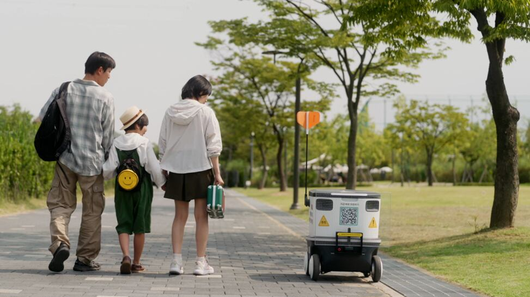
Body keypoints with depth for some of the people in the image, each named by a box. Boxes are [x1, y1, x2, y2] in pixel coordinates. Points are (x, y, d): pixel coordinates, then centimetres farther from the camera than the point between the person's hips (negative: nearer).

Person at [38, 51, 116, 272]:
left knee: (60, 204, 9)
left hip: (65, 158, 2)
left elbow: (43, 118, 1)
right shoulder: (105, 97, -6)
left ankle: (60, 243, -16)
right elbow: (108, 135, -2)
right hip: (92, 161, -2)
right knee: (92, 211, 10)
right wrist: (108, 162, 13)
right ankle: (85, 258, 13)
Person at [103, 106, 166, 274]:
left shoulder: (117, 143, 0)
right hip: (142, 188, -2)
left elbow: (109, 169, -3)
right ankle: (136, 263, 13)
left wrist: (107, 176, 19)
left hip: (122, 189, 2)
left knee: (123, 225, 4)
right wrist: (162, 183, 7)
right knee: (140, 226, 8)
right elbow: (155, 168, -8)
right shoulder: (144, 143, -8)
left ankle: (126, 256, -19)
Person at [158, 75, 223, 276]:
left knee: (180, 216, 10)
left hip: (176, 170, 4)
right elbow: (213, 146, -8)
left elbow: (162, 145, 7)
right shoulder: (205, 112, -7)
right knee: (201, 217, 4)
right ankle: (201, 263, 5)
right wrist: (217, 174, -4)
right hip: (200, 169, -3)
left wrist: (163, 172, 13)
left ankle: (176, 261, 3)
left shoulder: (170, 112, 5)